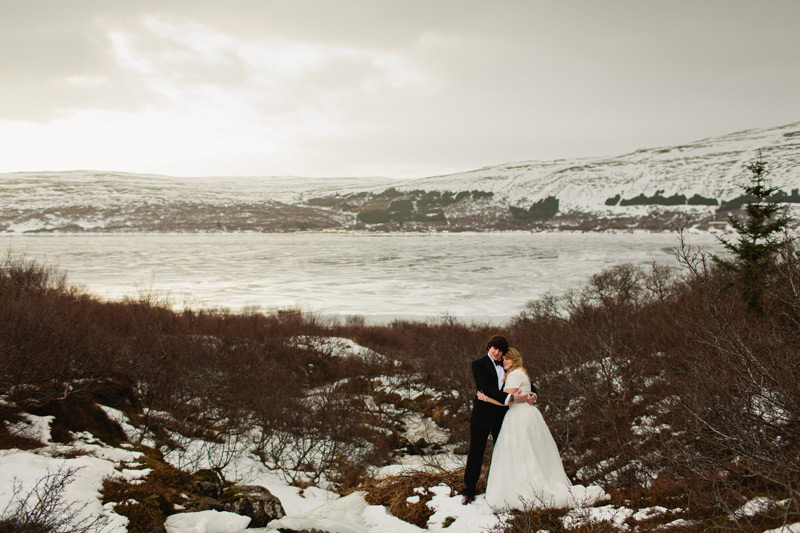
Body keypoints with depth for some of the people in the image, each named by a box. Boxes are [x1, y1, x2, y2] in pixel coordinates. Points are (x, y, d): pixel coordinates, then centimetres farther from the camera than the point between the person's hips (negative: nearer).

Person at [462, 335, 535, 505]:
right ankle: (469, 491, 12)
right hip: (483, 415, -4)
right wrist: (510, 398, -27)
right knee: (476, 453, 2)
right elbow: (486, 388, -19)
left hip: (502, 415, 4)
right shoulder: (479, 365, -6)